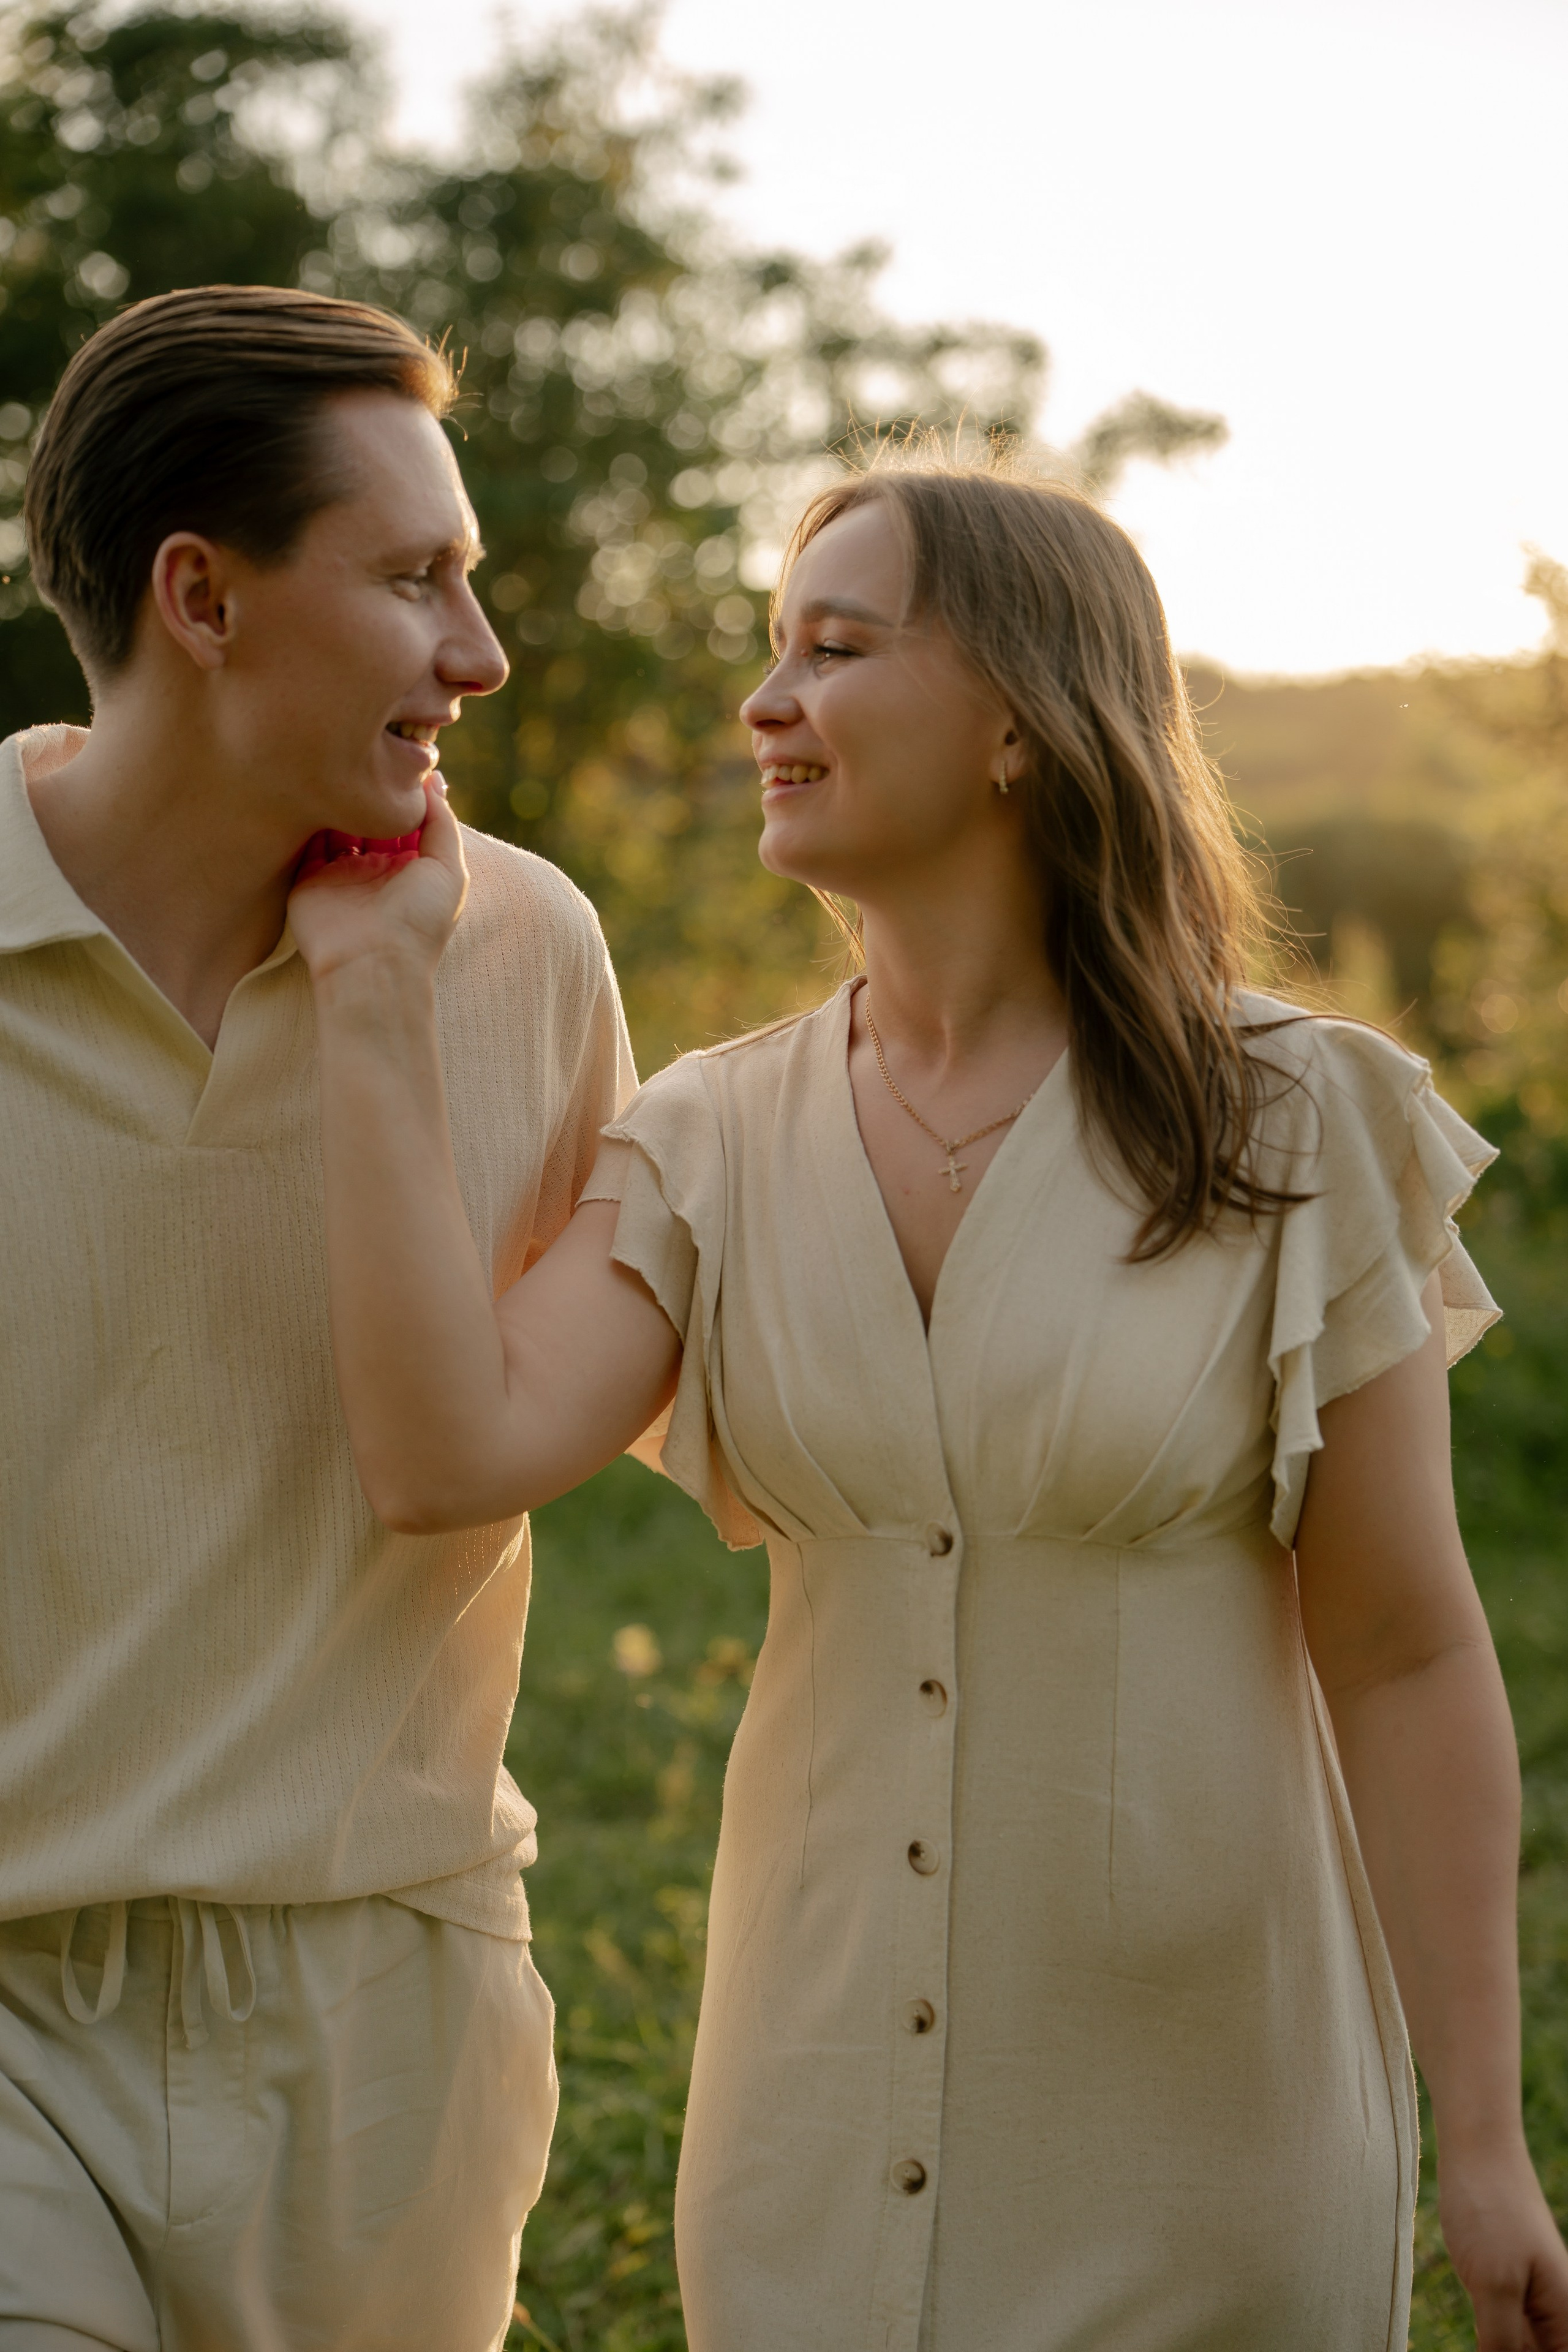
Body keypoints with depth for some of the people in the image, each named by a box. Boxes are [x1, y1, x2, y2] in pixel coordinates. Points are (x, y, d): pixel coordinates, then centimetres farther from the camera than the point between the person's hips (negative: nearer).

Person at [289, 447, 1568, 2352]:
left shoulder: (1285, 1132, -9)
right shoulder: (719, 1144, 0)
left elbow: (1406, 1656, -7)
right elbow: (448, 1453, -17)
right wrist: (373, 993, -13)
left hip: (1200, 2105, -3)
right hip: (825, 2099, 3)